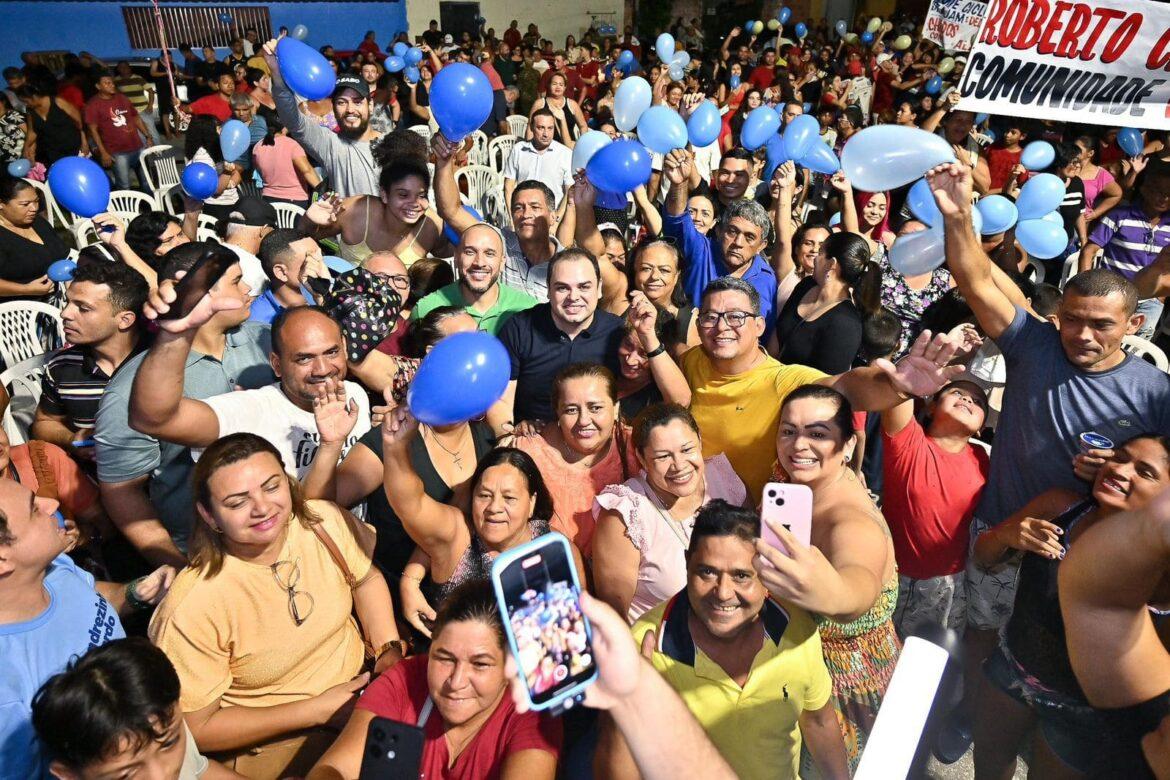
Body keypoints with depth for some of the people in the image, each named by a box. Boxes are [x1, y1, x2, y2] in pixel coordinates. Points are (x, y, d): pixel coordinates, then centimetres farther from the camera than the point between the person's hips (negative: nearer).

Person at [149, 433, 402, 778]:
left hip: (362, 678, 5)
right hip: (275, 738, -4)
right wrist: (316, 710, -17)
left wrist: (390, 648, -7)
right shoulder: (191, 609, -26)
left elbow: (366, 580, 6)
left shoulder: (323, 520, -15)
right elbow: (197, 728, -13)